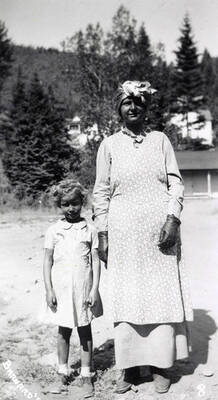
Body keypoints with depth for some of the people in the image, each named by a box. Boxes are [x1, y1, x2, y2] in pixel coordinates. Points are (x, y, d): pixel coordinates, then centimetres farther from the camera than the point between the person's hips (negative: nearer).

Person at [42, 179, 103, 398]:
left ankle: (86, 376, 21)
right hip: (61, 288, 1)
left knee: (85, 331, 8)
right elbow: (47, 261, 2)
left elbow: (95, 261, -1)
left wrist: (94, 289, -6)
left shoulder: (90, 230, -1)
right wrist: (48, 290, -3)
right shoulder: (53, 230, 1)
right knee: (63, 331, 11)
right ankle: (63, 375, 25)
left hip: (83, 287, 0)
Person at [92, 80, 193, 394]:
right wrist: (102, 235, 0)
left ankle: (161, 364, 18)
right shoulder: (109, 145, 6)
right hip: (123, 233, 0)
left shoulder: (160, 140, 8)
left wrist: (172, 220, -9)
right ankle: (129, 365, 17)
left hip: (159, 231, 1)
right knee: (126, 297, 3)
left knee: (162, 295, 4)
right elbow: (101, 192, 5)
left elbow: (175, 182, 4)